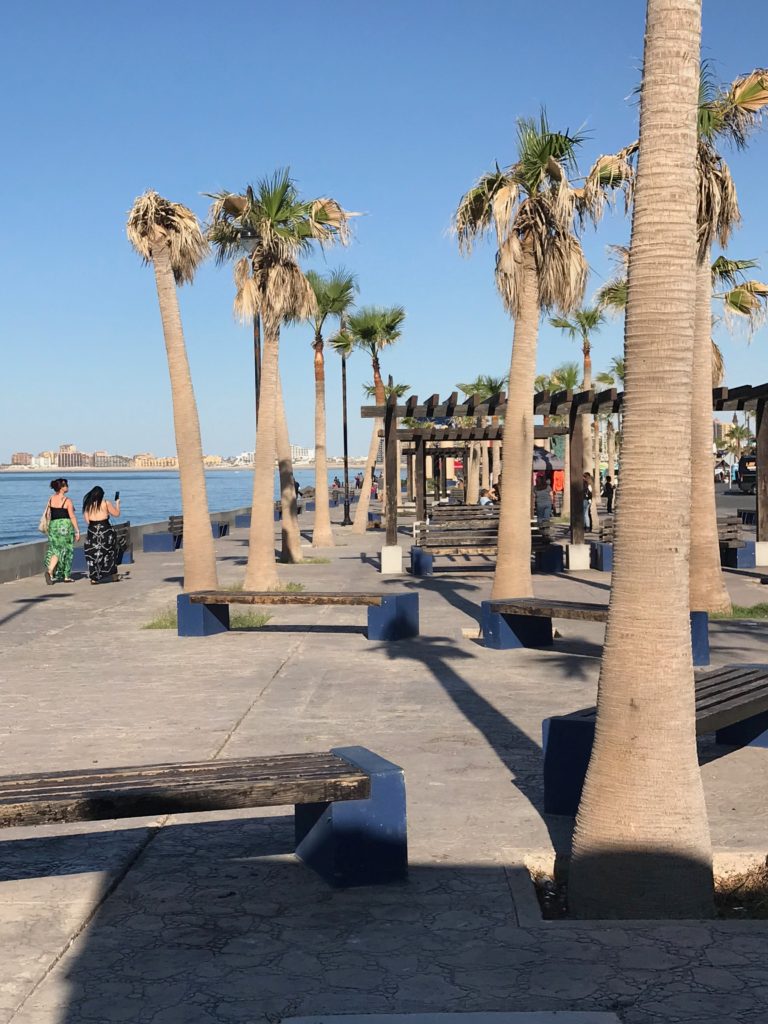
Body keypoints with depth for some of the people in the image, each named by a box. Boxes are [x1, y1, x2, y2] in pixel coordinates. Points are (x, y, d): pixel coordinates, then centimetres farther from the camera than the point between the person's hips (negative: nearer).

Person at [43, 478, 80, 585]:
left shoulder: (51, 499, 6)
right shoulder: (67, 501, -10)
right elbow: (72, 517, -10)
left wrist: (48, 528, 20)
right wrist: (77, 531, -4)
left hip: (53, 525, 4)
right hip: (66, 526, -4)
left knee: (55, 550, 9)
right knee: (66, 551, 6)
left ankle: (49, 570, -13)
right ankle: (66, 576, 13)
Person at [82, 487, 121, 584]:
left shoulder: (88, 505, 3)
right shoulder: (106, 503, -4)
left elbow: (87, 520, 2)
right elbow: (117, 513, 5)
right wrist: (117, 503, 22)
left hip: (92, 531, 1)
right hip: (105, 530, -1)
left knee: (93, 554, 7)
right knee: (109, 552, 14)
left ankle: (94, 578, 3)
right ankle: (112, 574, 18)